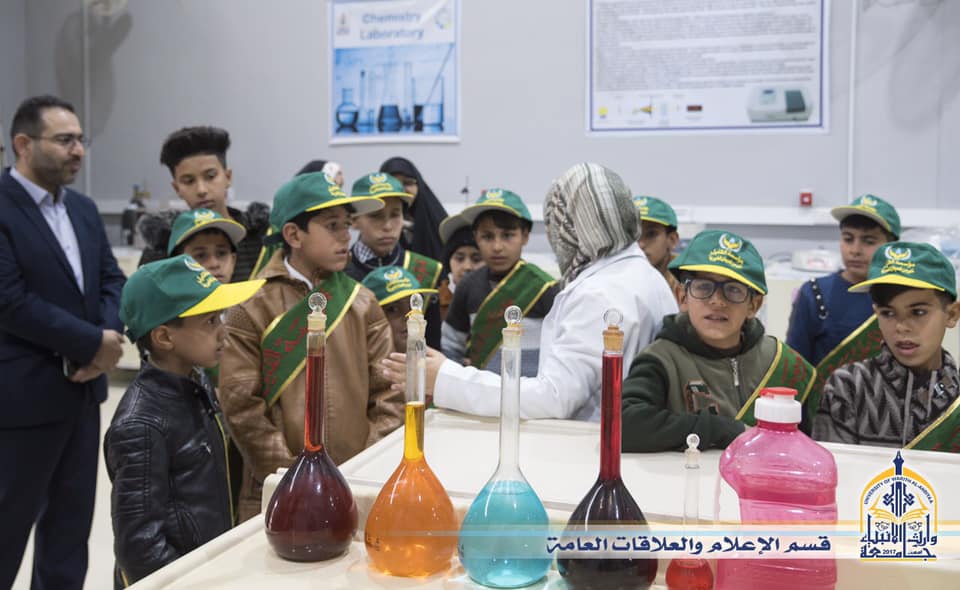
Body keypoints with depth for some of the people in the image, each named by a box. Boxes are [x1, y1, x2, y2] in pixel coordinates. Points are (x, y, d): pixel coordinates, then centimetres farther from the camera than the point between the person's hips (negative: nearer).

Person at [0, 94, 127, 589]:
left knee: (72, 517, 16)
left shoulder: (83, 209, 11)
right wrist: (94, 343, -17)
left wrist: (110, 336, -9)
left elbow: (111, 280, 11)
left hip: (82, 389, 7)